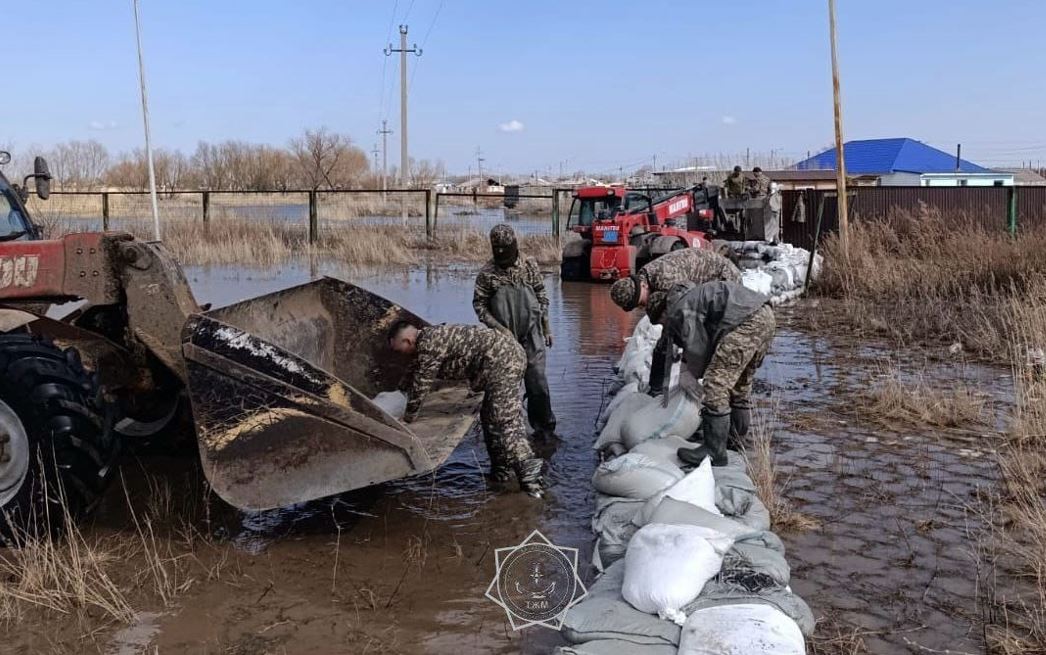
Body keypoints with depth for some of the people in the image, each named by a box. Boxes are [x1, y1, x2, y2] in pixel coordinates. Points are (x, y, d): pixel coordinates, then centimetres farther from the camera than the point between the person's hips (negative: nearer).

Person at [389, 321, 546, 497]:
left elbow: (421, 383, -7)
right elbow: (415, 375, 38)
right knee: (490, 416, 17)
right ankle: (501, 471, 23)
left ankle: (530, 474, -16)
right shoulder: (431, 336, 21)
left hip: (501, 359, -11)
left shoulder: (428, 344, -11)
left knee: (505, 421, -12)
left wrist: (409, 416, 6)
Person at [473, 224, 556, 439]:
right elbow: (479, 305, -4)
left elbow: (541, 297, 9)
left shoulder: (529, 265, 1)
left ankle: (545, 428, 15)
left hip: (532, 337, 1)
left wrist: (546, 329, 10)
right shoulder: (487, 273, -6)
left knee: (538, 384, 0)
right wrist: (501, 329, -13)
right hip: (505, 339, -1)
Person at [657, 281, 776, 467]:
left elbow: (697, 349, -2)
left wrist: (692, 375, 16)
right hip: (766, 315, 11)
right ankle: (736, 437, 37)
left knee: (716, 384, -8)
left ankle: (714, 451, -6)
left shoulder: (679, 310, 1)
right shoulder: (693, 296, 31)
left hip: (747, 322, -11)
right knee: (741, 383, 24)